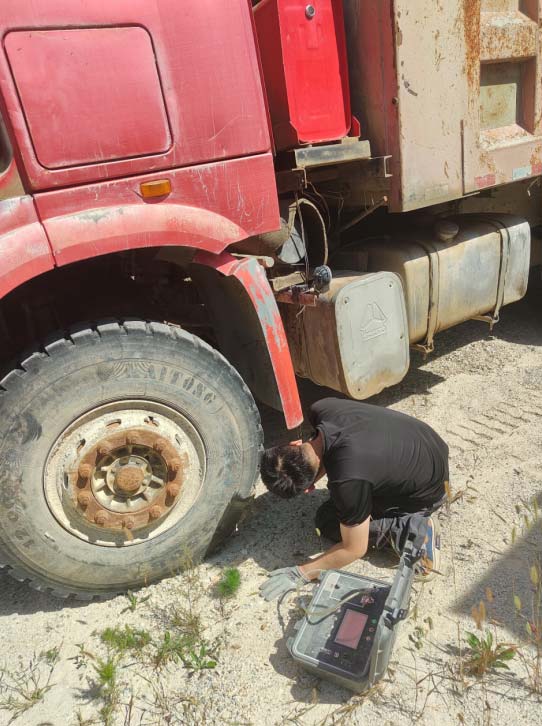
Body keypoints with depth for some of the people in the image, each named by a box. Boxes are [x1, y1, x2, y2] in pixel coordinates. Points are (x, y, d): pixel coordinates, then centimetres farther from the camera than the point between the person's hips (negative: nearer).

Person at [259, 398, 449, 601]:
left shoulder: (347, 481, -38)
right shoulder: (320, 409, -21)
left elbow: (354, 550, -21)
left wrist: (299, 574, -11)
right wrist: (315, 478, -7)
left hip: (428, 491, -7)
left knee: (328, 522, 0)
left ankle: (404, 532, -4)